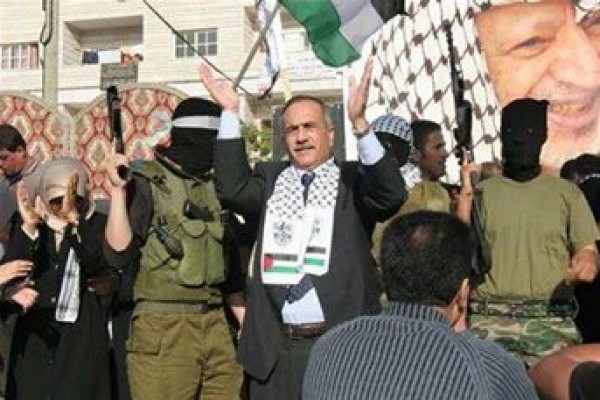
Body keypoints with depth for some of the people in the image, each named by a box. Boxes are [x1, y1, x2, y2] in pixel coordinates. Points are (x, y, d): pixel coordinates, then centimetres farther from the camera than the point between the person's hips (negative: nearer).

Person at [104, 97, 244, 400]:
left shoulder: (213, 187, 12)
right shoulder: (145, 183, -6)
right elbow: (119, 255, -14)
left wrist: (245, 319, 17)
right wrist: (118, 191, -22)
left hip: (216, 325, 6)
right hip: (163, 329, -6)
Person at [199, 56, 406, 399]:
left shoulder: (352, 179, 3)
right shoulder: (270, 178, 12)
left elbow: (392, 193, -15)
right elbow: (233, 188, -4)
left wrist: (359, 122, -25)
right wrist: (230, 113, -9)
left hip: (343, 345, -2)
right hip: (275, 347, 3)